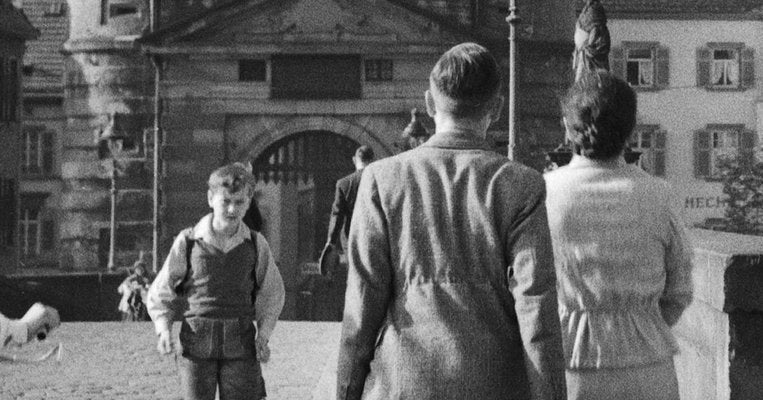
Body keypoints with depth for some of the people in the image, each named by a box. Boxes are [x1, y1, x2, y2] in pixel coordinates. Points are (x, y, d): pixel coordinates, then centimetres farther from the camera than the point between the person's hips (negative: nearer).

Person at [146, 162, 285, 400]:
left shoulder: (256, 245, 3)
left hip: (240, 346, 1)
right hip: (197, 345, -1)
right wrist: (164, 330, -6)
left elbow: (271, 292, 16)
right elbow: (161, 292, 9)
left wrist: (263, 334, 3)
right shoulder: (188, 242, 0)